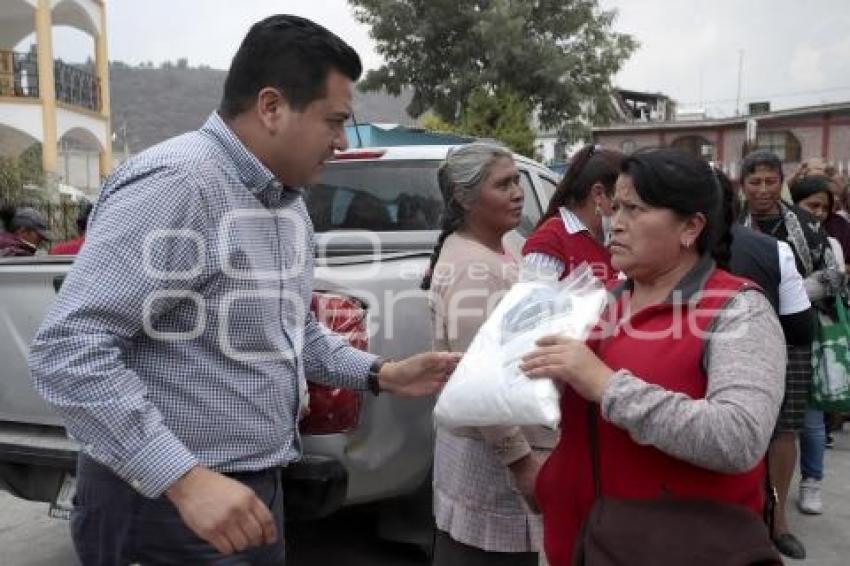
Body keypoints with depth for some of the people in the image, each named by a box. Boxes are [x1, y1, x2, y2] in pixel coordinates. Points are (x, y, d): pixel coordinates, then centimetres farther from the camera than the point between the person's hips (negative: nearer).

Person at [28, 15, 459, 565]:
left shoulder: (287, 200, 8)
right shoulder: (175, 184, -21)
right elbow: (68, 348, -25)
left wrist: (379, 374, 7)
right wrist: (185, 480, -29)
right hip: (168, 500, -9)